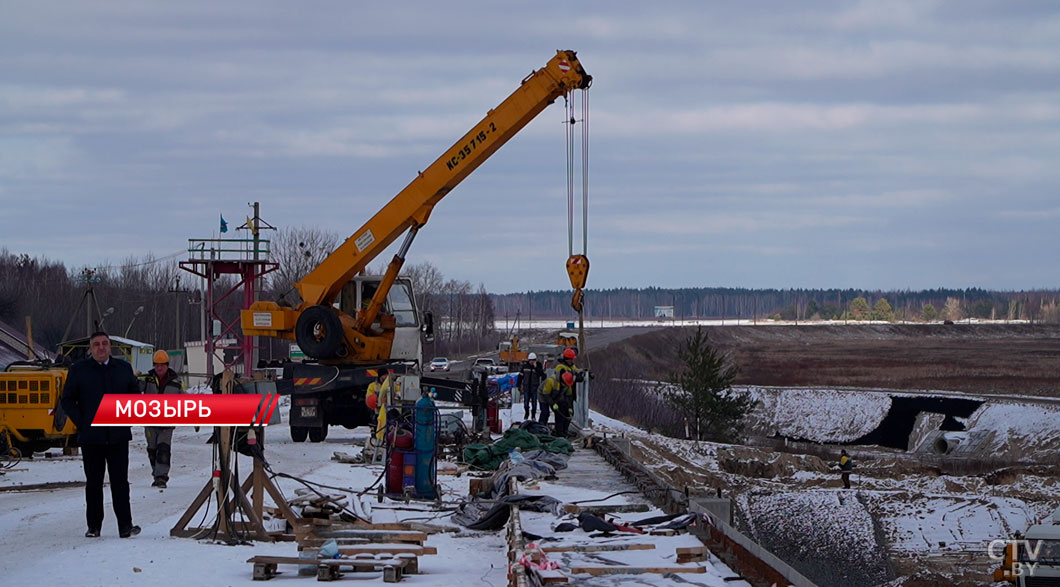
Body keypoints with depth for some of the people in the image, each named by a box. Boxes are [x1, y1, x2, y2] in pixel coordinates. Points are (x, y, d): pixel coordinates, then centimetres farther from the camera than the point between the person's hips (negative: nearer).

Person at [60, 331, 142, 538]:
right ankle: (94, 526, 11)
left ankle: (125, 525, -2)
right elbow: (67, 401, 7)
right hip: (91, 437, -1)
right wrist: (81, 423, -3)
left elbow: (136, 396, 19)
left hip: (118, 436, 1)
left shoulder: (123, 368, 9)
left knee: (120, 482, -2)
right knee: (94, 483, 4)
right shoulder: (79, 370, 3)